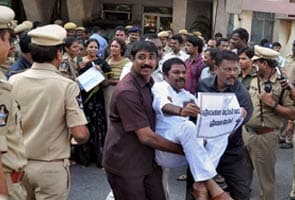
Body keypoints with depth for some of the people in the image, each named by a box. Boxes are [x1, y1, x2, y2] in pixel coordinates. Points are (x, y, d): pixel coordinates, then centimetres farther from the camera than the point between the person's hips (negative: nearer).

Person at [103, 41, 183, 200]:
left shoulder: (151, 84, 6)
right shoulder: (126, 91, -22)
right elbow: (146, 136, -23)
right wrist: (182, 149, -13)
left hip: (148, 160, 8)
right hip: (125, 164, -8)